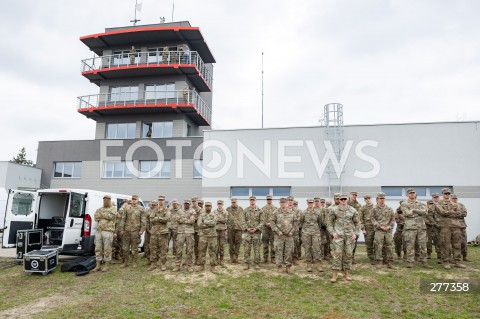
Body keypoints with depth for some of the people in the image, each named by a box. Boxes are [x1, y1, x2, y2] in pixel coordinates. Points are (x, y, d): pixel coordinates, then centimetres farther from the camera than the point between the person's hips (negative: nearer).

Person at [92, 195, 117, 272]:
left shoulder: (113, 208, 4)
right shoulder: (100, 209, 19)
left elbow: (111, 216, -15)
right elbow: (95, 217, 3)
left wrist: (101, 214, -4)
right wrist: (106, 216, -6)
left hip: (108, 231, -5)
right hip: (98, 231, 5)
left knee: (107, 249, -2)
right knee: (98, 249, 7)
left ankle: (106, 266, 6)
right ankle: (98, 266, 15)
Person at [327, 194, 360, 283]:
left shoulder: (353, 210, 4)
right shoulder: (334, 210, 0)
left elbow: (357, 223, 11)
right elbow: (329, 222, 5)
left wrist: (356, 234, 1)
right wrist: (332, 232, -6)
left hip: (350, 235, 2)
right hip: (338, 235, -2)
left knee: (348, 254, 7)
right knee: (337, 254, -6)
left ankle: (347, 273, 20)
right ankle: (335, 274, 0)